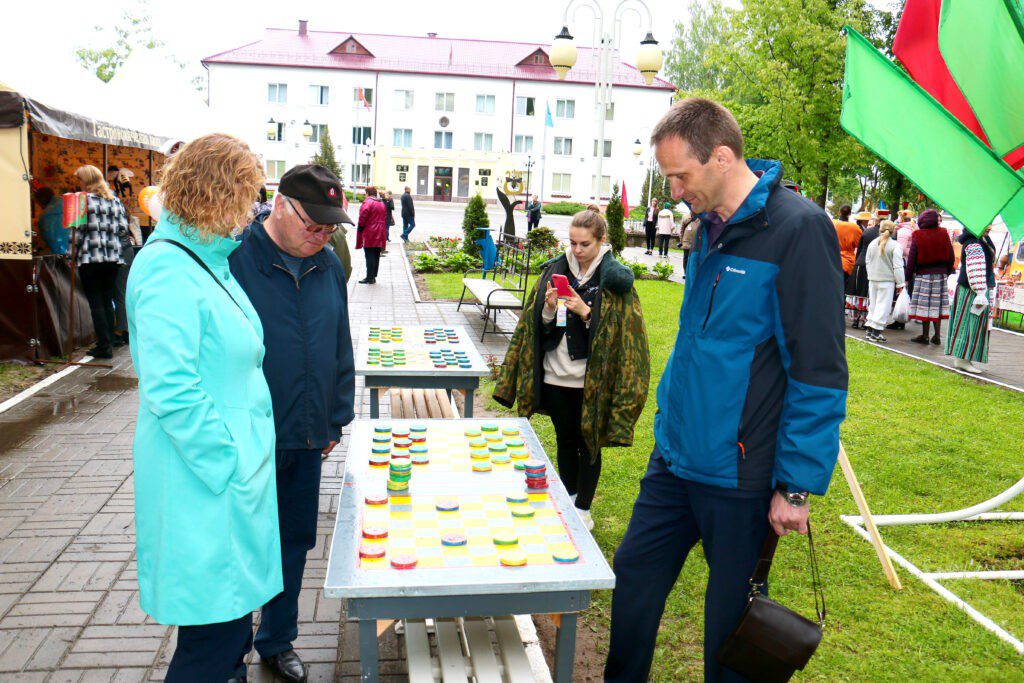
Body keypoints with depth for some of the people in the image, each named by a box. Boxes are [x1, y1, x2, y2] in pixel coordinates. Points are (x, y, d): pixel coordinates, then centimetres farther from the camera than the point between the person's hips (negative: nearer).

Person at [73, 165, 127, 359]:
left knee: (96, 303, 0)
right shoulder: (115, 200, 11)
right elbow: (123, 228, 7)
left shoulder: (85, 200, -5)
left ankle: (104, 346, -2)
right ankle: (109, 342, 14)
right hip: (113, 258, 5)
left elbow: (79, 230, -8)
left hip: (90, 258, -5)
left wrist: (72, 255, 1)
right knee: (108, 302, 12)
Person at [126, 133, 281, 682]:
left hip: (232, 471, 10)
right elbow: (170, 391, -24)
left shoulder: (209, 260, 12)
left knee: (230, 619, 21)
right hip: (203, 488, -10)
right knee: (215, 628, 3)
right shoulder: (167, 271, -19)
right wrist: (229, 464, -19)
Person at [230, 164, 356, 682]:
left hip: (307, 439, 6)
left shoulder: (329, 267, 5)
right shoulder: (232, 258, -14)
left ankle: (277, 641, 38)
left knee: (294, 541, 18)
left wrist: (336, 420, 13)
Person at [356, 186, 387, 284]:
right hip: (380, 235, 7)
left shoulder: (367, 202, -11)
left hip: (369, 234, -7)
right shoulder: (382, 204, 14)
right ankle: (373, 276, 17)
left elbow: (363, 217, -18)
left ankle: (370, 278, -4)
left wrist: (360, 228, -6)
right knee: (376, 256, 11)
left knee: (370, 256, -4)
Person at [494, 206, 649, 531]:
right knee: (564, 440, 16)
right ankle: (567, 501, 33)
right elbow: (539, 325, 8)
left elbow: (618, 330, -10)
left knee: (588, 442, 8)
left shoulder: (615, 279, -8)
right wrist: (549, 310, -12)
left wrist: (586, 312, -20)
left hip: (590, 379, -4)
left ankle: (583, 508, 24)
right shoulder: (555, 271, 3)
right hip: (556, 374, 4)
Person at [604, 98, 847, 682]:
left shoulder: (799, 229, -17)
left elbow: (820, 371, -17)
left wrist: (798, 485, -16)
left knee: (730, 620, 10)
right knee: (635, 576, 17)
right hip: (676, 458, 8)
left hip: (740, 474, -7)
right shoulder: (711, 224, 8)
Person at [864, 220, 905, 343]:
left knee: (872, 304, 15)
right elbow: (897, 267, -11)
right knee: (883, 305, -1)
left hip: (872, 279, 5)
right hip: (887, 279, -5)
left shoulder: (872, 243, 4)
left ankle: (869, 328, 19)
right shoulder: (895, 245, -11)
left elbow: (867, 261, 12)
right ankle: (876, 332, -4)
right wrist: (900, 283, -6)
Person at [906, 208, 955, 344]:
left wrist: (908, 277, -1)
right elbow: (951, 257, 7)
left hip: (923, 274, -4)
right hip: (940, 274, 4)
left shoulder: (918, 236, -7)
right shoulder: (943, 234, 3)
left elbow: (912, 258, -7)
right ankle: (937, 335, 11)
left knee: (924, 305, 0)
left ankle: (925, 335, 3)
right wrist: (947, 272, 19)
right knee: (937, 305, 9)